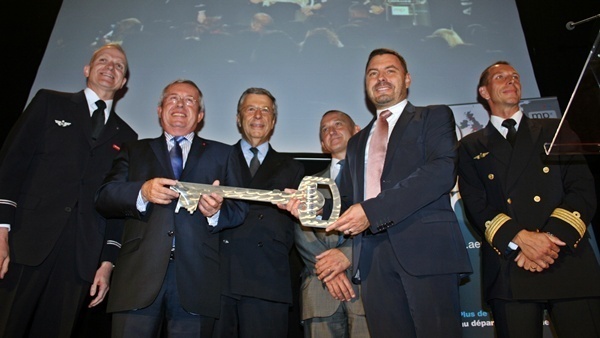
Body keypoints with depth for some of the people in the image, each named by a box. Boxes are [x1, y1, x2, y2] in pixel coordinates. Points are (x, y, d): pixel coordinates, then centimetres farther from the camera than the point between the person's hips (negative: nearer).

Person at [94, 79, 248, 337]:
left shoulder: (221, 154, 17)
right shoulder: (134, 151, 19)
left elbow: (239, 209, 8)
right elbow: (104, 199, 6)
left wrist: (217, 211, -14)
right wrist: (142, 192, -13)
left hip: (196, 278, 0)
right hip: (139, 275, 1)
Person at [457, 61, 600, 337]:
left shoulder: (555, 130, 16)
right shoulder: (471, 146, 12)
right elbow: (475, 205, 0)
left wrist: (552, 238, -11)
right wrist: (520, 239, -16)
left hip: (569, 265, 2)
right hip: (509, 271, -1)